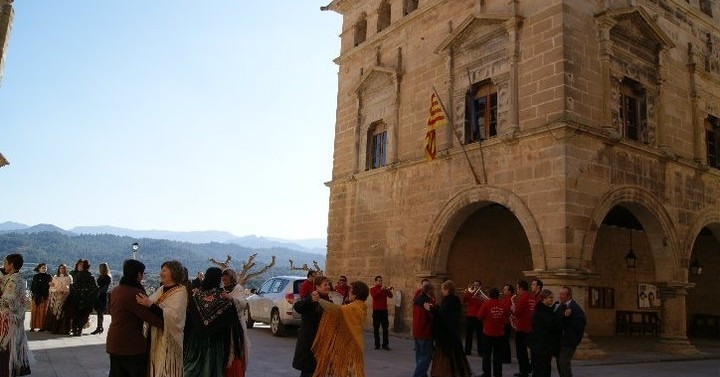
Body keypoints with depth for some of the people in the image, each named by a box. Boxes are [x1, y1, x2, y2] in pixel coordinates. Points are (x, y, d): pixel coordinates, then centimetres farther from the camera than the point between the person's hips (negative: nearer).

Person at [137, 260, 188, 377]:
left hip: (168, 338, -7)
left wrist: (151, 304, -30)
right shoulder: (162, 289, 9)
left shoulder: (180, 292, -14)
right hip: (156, 336, 7)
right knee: (156, 368, 14)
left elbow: (173, 315, -26)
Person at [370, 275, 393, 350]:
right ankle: (377, 344, 8)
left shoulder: (385, 289, 10)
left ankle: (385, 344, 4)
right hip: (376, 310, -2)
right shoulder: (372, 289, 3)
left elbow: (391, 296, -5)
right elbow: (374, 296, -17)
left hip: (384, 310, 2)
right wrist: (381, 290, -25)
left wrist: (389, 291, -23)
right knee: (376, 328, 1)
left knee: (385, 328, 1)